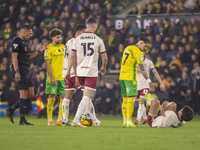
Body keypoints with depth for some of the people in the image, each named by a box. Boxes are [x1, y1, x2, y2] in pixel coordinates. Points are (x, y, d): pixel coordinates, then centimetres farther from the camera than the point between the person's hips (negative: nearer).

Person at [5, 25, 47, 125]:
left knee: (30, 95, 8)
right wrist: (16, 72, -22)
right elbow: (14, 57, -16)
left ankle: (11, 110, 14)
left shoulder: (24, 43, 20)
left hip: (26, 72, 10)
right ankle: (22, 120, -5)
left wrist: (38, 51, 15)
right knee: (24, 94, -9)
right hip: (20, 71, -10)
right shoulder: (17, 42, -9)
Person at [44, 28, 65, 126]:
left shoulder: (63, 47, 14)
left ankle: (60, 119, 7)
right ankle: (50, 120, 0)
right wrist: (51, 77, -17)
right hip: (53, 77, -5)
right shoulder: (49, 48, -4)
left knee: (63, 97, 0)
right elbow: (47, 64, -9)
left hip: (63, 77, 5)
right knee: (52, 97, -6)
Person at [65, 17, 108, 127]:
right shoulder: (98, 40, -1)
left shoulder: (78, 39, 3)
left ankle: (94, 120, 26)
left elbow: (72, 56, 2)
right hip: (92, 72, -4)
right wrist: (103, 68, 25)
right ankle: (76, 120, -20)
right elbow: (104, 58, 6)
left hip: (80, 72, 4)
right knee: (86, 98, -7)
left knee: (87, 96, 17)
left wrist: (68, 70, 10)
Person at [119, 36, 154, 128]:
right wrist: (148, 80, -9)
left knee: (125, 99, 11)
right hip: (130, 78, -8)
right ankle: (129, 122, -10)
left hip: (122, 76, 8)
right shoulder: (138, 52, -11)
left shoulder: (127, 48, 14)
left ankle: (125, 121, 10)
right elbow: (142, 69, -13)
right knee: (131, 99, -6)